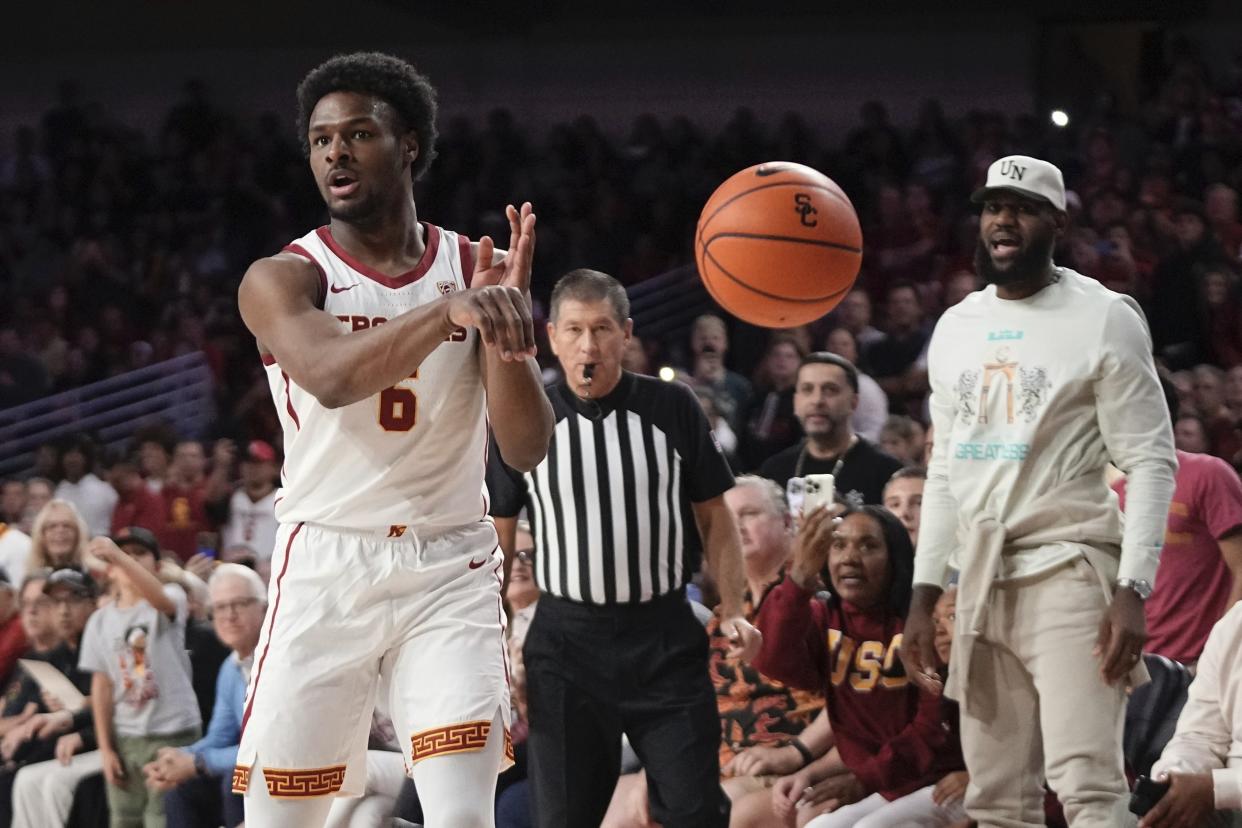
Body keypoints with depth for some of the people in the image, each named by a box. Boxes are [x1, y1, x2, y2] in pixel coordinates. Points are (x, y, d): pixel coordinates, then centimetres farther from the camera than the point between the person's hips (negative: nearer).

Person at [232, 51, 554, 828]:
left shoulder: (482, 271, 2)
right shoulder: (281, 279, -5)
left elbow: (528, 449, -5)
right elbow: (331, 378, -28)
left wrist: (504, 325, -22)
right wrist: (451, 313, -43)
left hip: (449, 568, 1)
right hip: (326, 568, -1)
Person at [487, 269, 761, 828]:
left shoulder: (673, 409, 1)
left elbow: (714, 517, 9)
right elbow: (498, 539, 9)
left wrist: (731, 612, -3)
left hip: (665, 639, 0)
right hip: (565, 641, 0)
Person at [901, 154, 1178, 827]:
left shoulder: (1103, 319, -4)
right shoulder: (955, 329, 14)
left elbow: (1150, 462, -7)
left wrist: (1133, 591, -17)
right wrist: (923, 595, 13)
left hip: (1068, 569, -6)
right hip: (982, 579, 7)